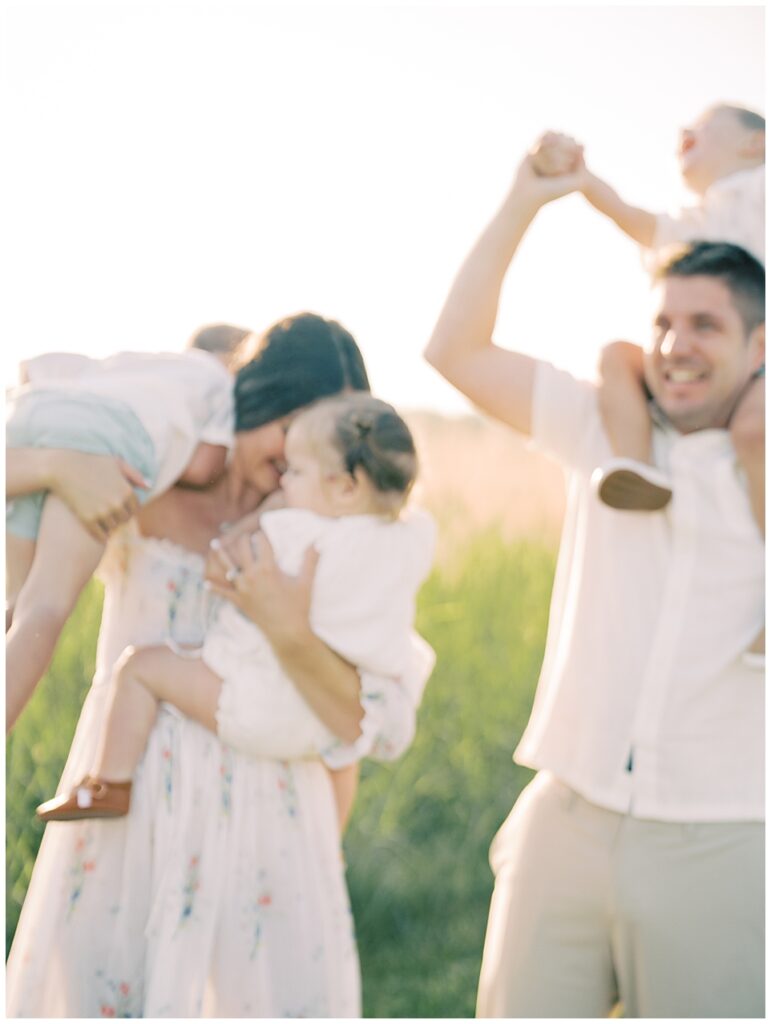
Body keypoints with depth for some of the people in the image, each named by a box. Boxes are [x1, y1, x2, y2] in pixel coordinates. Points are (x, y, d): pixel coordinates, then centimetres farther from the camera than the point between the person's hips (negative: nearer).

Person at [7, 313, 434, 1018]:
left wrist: (290, 631, -25)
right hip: (128, 824, 0)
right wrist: (57, 464, -21)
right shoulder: (140, 499, 1)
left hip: (264, 833, 1)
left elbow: (383, 728, -9)